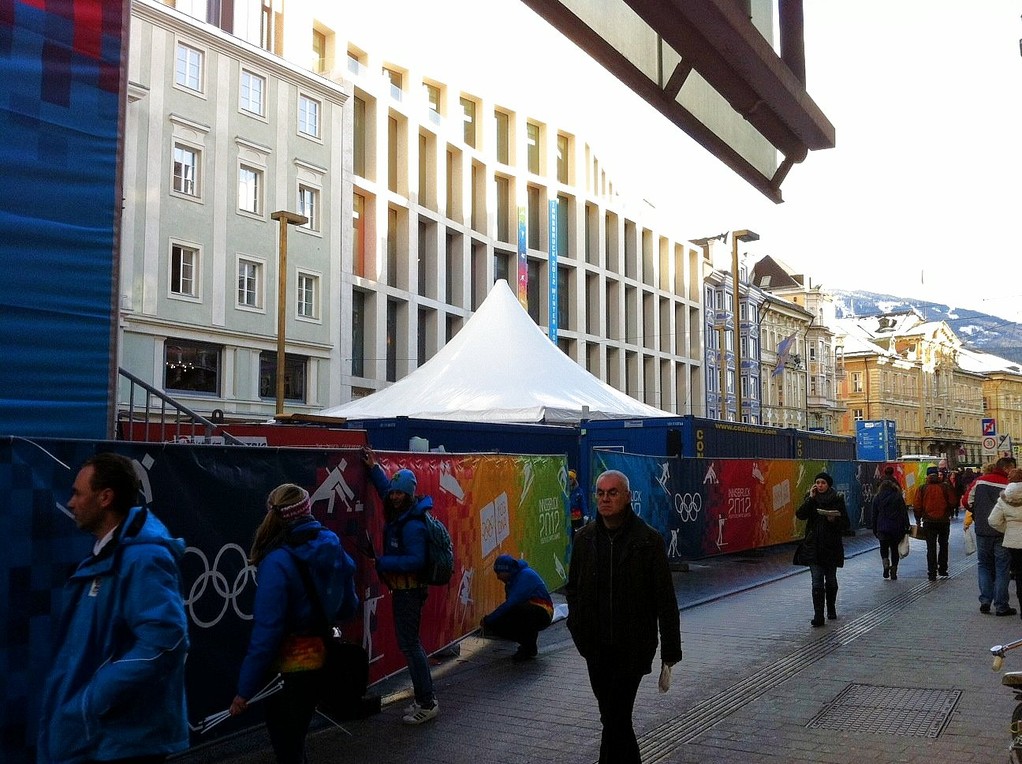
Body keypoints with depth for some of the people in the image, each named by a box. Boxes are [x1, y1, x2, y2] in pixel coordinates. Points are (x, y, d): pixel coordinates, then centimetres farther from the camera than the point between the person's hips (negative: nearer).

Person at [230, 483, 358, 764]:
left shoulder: (278, 561, -22)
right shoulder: (333, 549, -3)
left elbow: (266, 630, -23)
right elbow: (349, 607, 7)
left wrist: (246, 688, -17)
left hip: (292, 662, -6)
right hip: (322, 655, 6)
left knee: (285, 741, 10)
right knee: (296, 734, 24)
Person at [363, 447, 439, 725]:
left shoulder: (412, 525, -21)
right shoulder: (400, 514, 6)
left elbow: (416, 560, -26)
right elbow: (386, 488, 24)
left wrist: (384, 562, -24)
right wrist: (374, 468, 21)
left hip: (409, 591, -10)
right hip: (402, 589, 10)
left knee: (409, 644, -5)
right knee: (411, 643, 17)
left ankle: (427, 703, 2)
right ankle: (424, 698, 27)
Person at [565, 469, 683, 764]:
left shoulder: (649, 540, -9)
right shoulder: (585, 538, 3)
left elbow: (665, 598, -7)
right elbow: (572, 588, 13)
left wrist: (670, 649, -7)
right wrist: (578, 629, 0)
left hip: (633, 646, -4)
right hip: (596, 646, 4)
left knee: (615, 717, -6)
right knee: (612, 716, 15)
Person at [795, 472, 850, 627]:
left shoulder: (837, 500, -1)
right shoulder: (811, 499, 4)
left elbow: (846, 524, 0)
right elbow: (800, 515, -12)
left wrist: (834, 520, -19)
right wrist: (810, 498, -14)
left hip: (831, 546, 0)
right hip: (813, 546, 0)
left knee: (831, 579, 13)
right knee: (817, 582, -7)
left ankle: (831, 609, 36)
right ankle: (818, 616, -9)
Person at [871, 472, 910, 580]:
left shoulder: (877, 498, 2)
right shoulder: (898, 497, -3)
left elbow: (874, 515, 5)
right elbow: (904, 513, -4)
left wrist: (875, 530, 12)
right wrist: (906, 527, 2)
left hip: (882, 528, 0)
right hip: (896, 527, 0)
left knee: (884, 548, 15)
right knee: (894, 549, 11)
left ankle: (886, 564, -12)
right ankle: (893, 571, 8)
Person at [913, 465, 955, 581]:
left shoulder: (922, 488, -3)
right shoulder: (945, 487, -3)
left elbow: (917, 506, -3)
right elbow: (952, 503, 0)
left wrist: (918, 519, 9)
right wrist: (950, 514, 17)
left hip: (929, 521, -1)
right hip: (944, 520, 1)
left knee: (931, 547, 3)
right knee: (943, 545, 17)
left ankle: (932, 573, -1)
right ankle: (942, 571, 20)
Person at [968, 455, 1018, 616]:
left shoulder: (979, 481, -1)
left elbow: (968, 502, 3)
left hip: (982, 531, 3)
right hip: (1002, 532, -3)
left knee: (984, 565, 15)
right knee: (1002, 568, 5)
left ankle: (985, 601, 9)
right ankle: (1001, 606, 7)